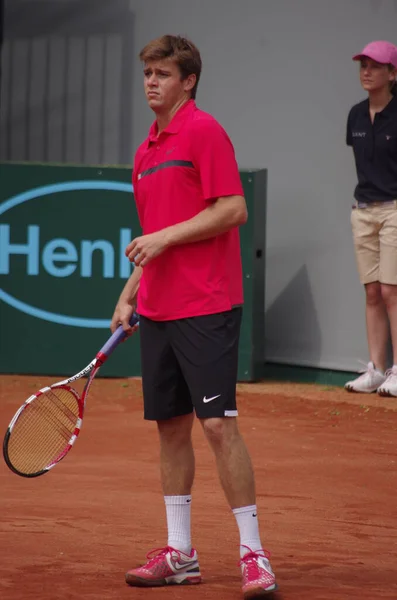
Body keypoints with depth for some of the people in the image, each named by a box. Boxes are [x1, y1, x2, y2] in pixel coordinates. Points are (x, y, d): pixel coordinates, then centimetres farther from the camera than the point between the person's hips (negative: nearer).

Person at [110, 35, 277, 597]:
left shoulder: (204, 132, -8)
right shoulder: (147, 150, 17)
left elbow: (234, 210, -15)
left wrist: (166, 237, -17)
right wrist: (129, 294, 18)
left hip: (207, 308, -8)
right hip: (158, 312, 8)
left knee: (218, 422, -11)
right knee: (171, 425, 10)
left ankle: (253, 552, -5)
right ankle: (179, 554, 16)